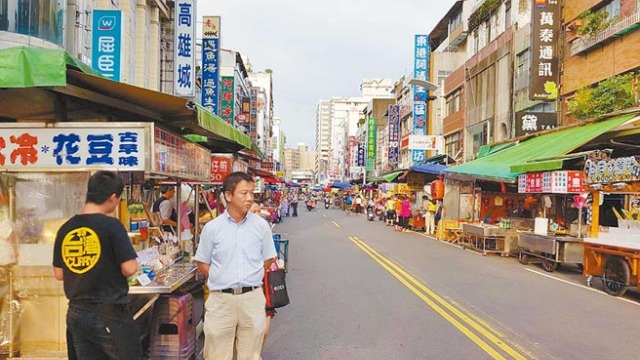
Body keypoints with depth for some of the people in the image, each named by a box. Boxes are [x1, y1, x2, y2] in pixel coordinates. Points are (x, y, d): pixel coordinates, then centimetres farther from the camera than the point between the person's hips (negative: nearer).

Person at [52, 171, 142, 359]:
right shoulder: (111, 225, -14)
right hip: (109, 314, -5)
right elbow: (130, 269, -15)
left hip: (76, 315, 6)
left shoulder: (65, 229, 2)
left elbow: (59, 274, 10)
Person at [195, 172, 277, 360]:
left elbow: (268, 259, 10)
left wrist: (250, 278, 5)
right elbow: (203, 264, 6)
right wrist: (221, 281, -1)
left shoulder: (261, 225, 0)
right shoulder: (212, 227, -2)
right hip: (221, 299, 0)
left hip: (253, 297, 1)